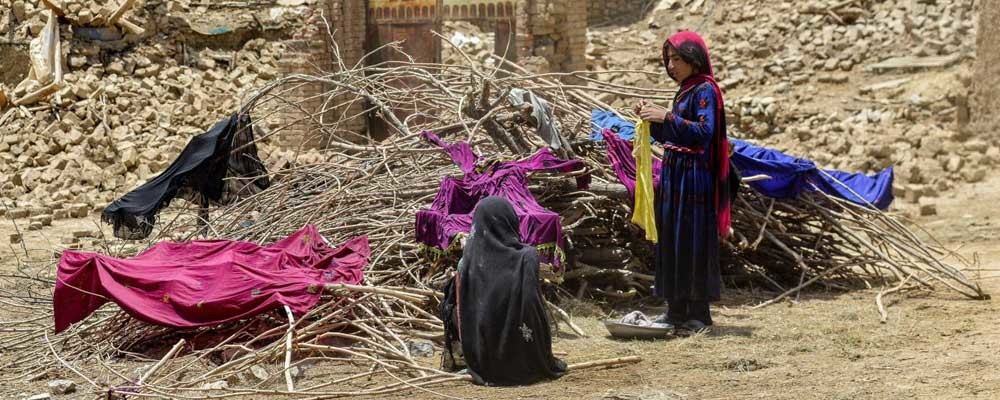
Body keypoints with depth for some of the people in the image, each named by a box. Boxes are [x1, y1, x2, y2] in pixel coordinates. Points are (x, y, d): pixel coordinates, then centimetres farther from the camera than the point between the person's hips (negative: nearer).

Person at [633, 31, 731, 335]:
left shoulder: (705, 90, -10)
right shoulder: (684, 91, 15)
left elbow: (705, 132, -23)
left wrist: (667, 117, -27)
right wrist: (652, 119, 4)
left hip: (694, 178, -9)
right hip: (674, 174, 9)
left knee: (693, 242, -6)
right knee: (670, 241, 10)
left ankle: (699, 314, 0)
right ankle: (677, 310, 16)